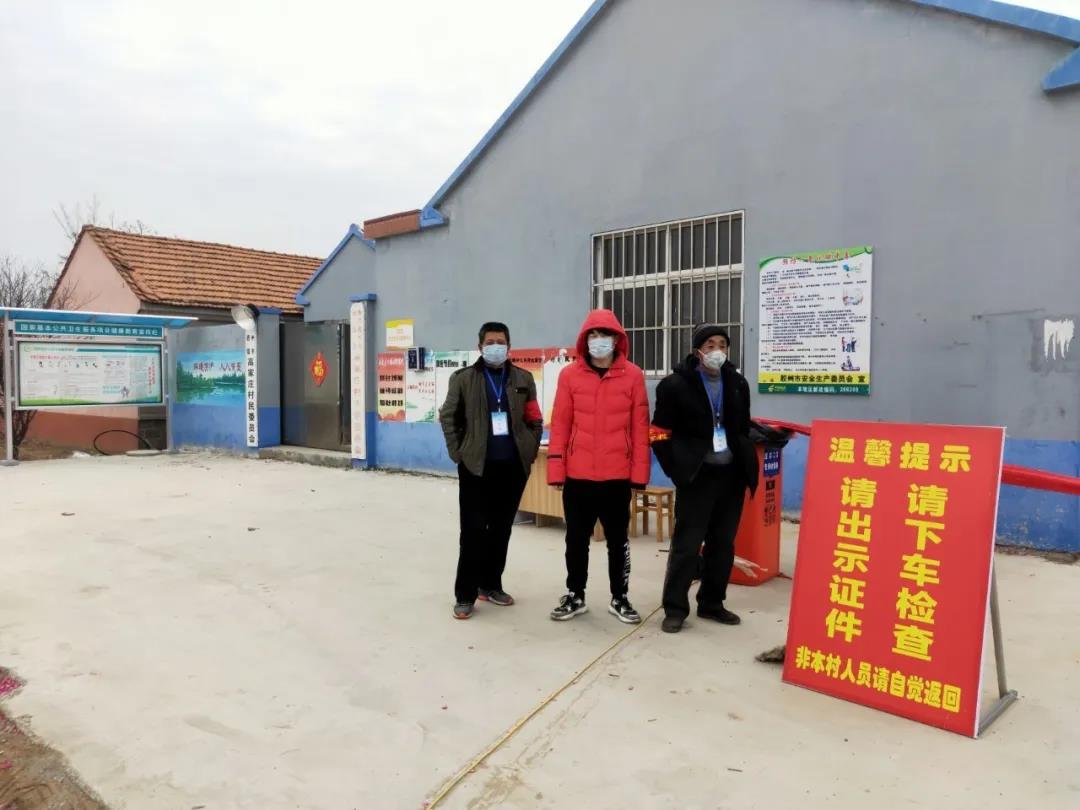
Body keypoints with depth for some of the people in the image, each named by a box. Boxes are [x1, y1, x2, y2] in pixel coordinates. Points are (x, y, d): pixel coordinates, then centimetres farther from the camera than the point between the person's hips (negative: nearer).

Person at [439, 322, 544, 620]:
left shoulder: (524, 379, 7)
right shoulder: (463, 378, 1)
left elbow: (535, 420, 11)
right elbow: (448, 417, 3)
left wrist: (529, 452, 3)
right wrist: (458, 453, -3)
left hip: (513, 467, 3)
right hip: (476, 466, -3)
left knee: (501, 529, 11)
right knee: (473, 531, -1)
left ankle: (491, 584, 26)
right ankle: (465, 594, 8)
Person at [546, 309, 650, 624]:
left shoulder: (633, 376, -1)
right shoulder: (570, 375, 1)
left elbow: (640, 427, 0)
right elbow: (560, 424, 1)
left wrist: (639, 471, -3)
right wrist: (556, 469, -2)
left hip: (617, 475, 0)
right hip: (578, 475, 1)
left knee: (618, 539, 12)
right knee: (576, 539, 13)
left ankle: (620, 598, 27)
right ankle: (575, 596, 28)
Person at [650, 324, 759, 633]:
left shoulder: (737, 383, 8)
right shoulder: (676, 384, -8)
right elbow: (660, 434, -7)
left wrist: (747, 461, 9)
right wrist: (678, 471, -10)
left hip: (731, 474, 5)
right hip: (697, 475, -5)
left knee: (723, 544, 12)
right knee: (686, 543, -2)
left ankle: (712, 603, 25)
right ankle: (675, 608, 8)